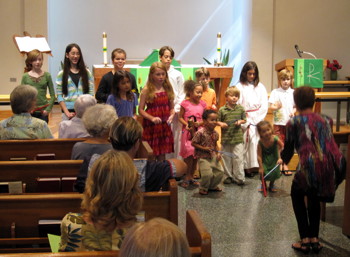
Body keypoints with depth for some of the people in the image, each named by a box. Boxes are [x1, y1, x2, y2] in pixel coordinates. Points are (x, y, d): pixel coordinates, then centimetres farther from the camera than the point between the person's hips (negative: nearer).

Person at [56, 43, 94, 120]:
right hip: (69, 111, -1)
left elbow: (91, 93, 7)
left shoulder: (86, 73, 9)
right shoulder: (61, 74, 5)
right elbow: (59, 96, 1)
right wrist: (66, 112, -7)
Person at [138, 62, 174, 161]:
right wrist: (152, 118, -20)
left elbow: (172, 108, 11)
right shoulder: (146, 90, -6)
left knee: (162, 155, 10)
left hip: (165, 126, 4)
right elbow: (141, 110, -7)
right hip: (150, 126, -3)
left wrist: (171, 115, -10)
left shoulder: (168, 89, 6)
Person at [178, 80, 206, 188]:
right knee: (189, 154, -9)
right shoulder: (185, 103, -4)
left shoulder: (202, 104, 6)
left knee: (196, 155, 8)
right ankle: (187, 178, 3)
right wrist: (186, 124, -17)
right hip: (187, 131, -4)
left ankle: (191, 177, 20)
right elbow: (180, 117, 0)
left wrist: (199, 123, -10)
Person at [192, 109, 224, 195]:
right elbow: (193, 143, -12)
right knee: (208, 174, -17)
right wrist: (204, 148, -19)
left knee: (220, 172, 6)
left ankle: (213, 186, 31)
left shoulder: (215, 133, 2)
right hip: (203, 157, -7)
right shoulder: (200, 132, -18)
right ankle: (203, 188, 11)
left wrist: (218, 153, 0)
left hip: (214, 157, 7)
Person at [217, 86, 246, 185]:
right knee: (226, 158, 9)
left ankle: (239, 177, 6)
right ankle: (228, 176, 22)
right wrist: (221, 124, -15)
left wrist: (240, 121, -9)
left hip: (238, 137, 0)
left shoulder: (240, 108, 2)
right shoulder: (222, 110, -1)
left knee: (238, 158, -2)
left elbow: (244, 119, 12)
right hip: (225, 138, 1)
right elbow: (217, 121, 5)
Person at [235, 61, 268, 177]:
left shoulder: (260, 87, 9)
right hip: (245, 120, -2)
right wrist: (246, 121, -9)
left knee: (255, 141, -3)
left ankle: (254, 165, 3)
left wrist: (256, 119, -5)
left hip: (258, 120, 2)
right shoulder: (240, 87, 1)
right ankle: (246, 166, -1)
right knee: (245, 142, -6)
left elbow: (264, 106, 6)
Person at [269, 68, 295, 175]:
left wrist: (293, 111, -10)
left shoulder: (293, 92, 6)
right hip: (279, 122, -3)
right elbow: (270, 106, -6)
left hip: (290, 122, 3)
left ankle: (285, 165, 18)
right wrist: (276, 107, -27)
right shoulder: (275, 92, -2)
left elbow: (296, 106, 11)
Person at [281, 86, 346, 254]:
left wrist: (284, 159, 39)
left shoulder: (294, 122, 10)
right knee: (314, 196, 31)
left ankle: (305, 240, 18)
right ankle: (314, 238, 28)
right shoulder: (326, 120, 21)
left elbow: (288, 150, 16)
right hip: (335, 166, 4)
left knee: (297, 194, 25)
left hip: (311, 166, -4)